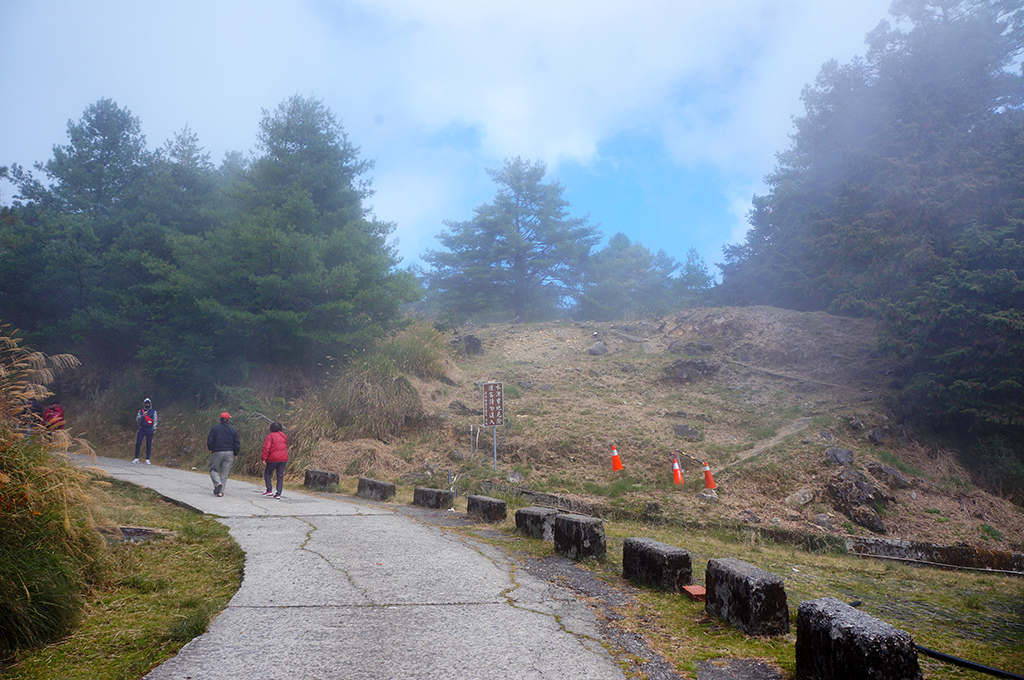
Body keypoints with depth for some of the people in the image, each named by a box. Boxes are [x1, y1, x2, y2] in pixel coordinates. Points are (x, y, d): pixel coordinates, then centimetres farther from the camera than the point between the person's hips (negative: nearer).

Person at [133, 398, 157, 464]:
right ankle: (136, 458, 4)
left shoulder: (153, 411, 7)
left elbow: (155, 420, 4)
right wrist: (142, 416, -16)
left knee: (149, 444, -1)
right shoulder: (141, 411, 10)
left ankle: (147, 459, 4)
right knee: (138, 443, -5)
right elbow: (137, 419, 2)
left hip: (149, 429, -1)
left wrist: (154, 428, -8)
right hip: (142, 429, 1)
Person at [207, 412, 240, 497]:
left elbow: (210, 441, -6)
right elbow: (237, 444, 6)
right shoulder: (233, 430, 6)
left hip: (217, 452, -2)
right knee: (224, 473, 6)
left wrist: (211, 449, 9)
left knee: (213, 470, 11)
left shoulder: (214, 428, 0)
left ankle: (218, 483, -16)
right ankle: (220, 492, 2)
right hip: (229, 453, 2)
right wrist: (234, 454, 15)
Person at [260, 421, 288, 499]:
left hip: (273, 458, -4)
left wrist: (264, 458, -10)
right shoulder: (284, 436, 11)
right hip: (283, 459, 5)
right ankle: (278, 494, 1)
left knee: (267, 473, 14)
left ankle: (269, 490, 6)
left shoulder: (270, 436, -7)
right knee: (280, 476, 6)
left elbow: (266, 448, -12)